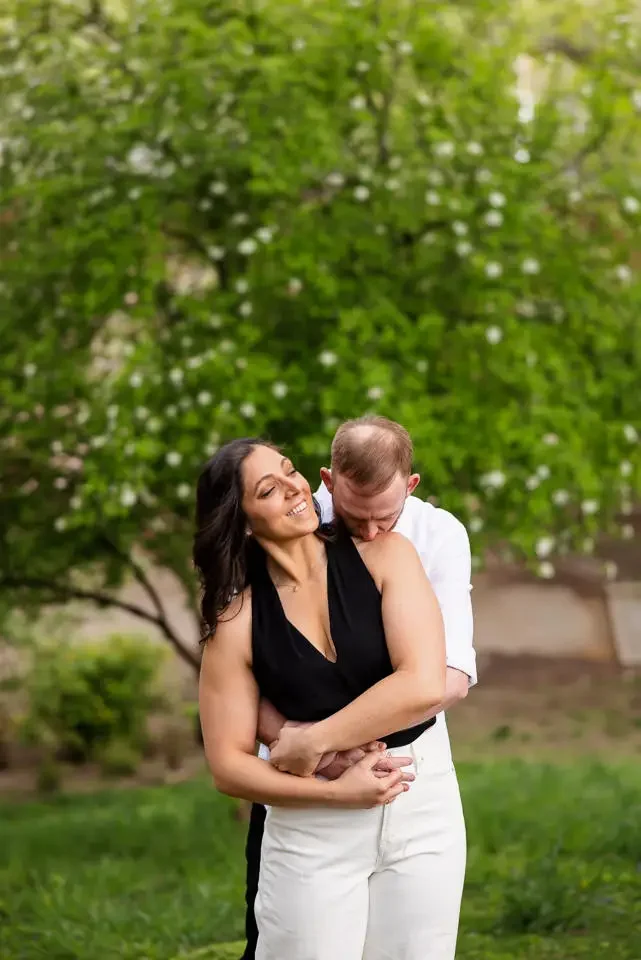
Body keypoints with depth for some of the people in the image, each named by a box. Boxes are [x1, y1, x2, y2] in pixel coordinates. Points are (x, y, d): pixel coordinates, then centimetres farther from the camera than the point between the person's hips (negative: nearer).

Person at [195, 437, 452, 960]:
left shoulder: (383, 556, -7)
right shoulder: (237, 618, -6)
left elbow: (424, 686, -17)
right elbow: (229, 765, -6)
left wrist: (313, 742, -14)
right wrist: (337, 790, -16)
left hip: (420, 803, 1)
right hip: (311, 827, -1)